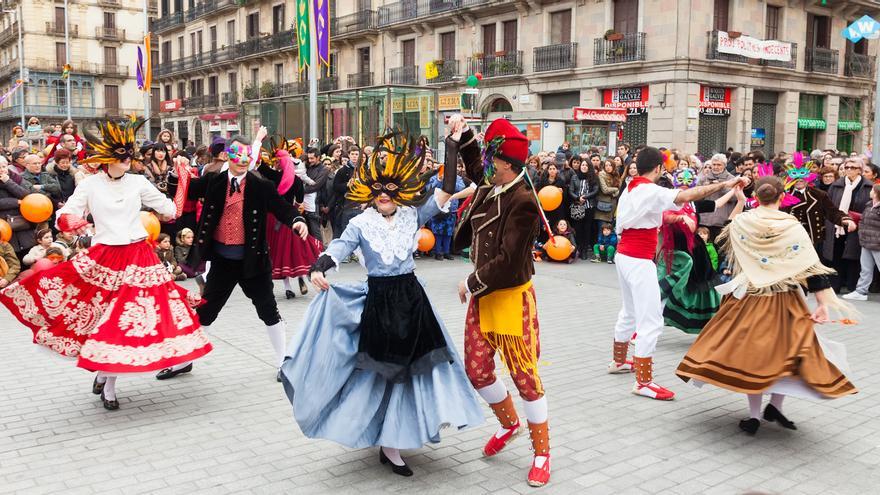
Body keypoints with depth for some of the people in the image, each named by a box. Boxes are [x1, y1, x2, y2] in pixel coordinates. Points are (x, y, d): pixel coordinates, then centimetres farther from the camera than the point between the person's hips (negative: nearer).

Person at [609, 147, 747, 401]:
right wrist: (723, 184, -31)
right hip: (639, 261, -10)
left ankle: (619, 361, 38)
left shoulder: (630, 189, 12)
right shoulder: (650, 191, -17)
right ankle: (643, 382, -6)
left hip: (624, 255, 10)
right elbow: (685, 196, -31)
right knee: (651, 322, -7)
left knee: (629, 313, 24)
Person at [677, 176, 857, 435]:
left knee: (751, 351, 8)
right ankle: (775, 405, 12)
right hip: (784, 303, -1)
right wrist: (823, 304, -8)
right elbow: (812, 267, -10)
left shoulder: (741, 222, -5)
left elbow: (725, 237, 19)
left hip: (748, 299, 2)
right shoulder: (793, 227, -8)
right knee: (787, 350, 15)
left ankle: (754, 416, 12)